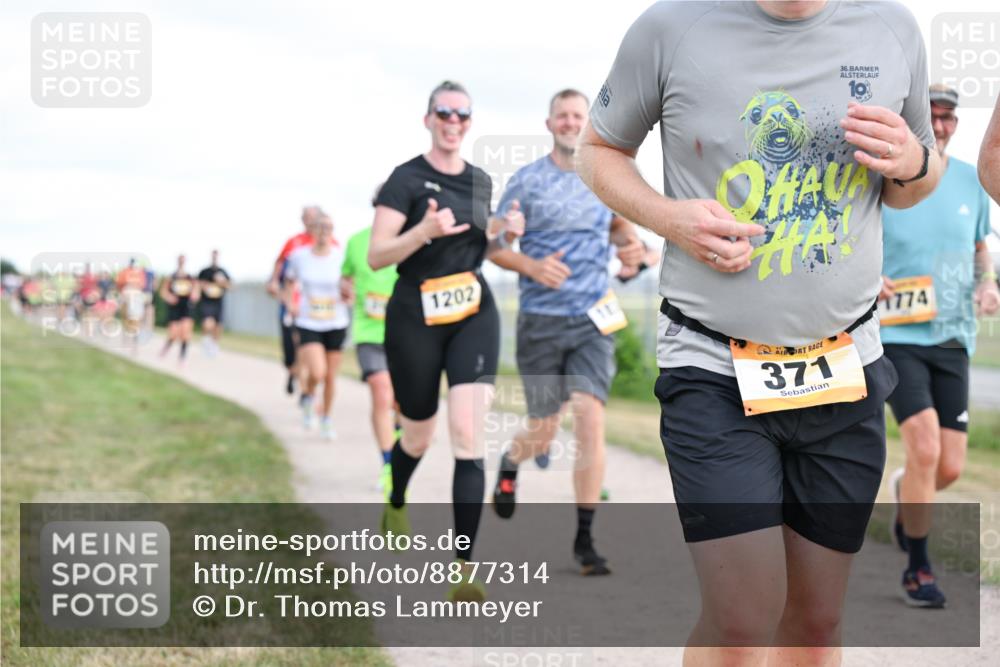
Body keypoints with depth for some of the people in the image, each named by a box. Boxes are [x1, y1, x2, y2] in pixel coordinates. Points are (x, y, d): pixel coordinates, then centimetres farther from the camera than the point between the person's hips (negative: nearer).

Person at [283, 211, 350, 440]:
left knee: (331, 376, 8)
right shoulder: (299, 256, -4)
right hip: (308, 324, -1)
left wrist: (347, 295, -16)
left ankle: (326, 419, 30)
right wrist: (289, 303, -4)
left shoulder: (341, 256, -6)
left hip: (336, 324, 1)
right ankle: (307, 397, 15)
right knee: (317, 373, -19)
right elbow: (290, 282, 12)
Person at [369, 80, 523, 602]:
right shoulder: (406, 179, -7)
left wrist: (504, 235, 3)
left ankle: (464, 569, -14)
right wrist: (425, 230, -28)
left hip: (474, 315, 3)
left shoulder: (481, 181, 9)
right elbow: (376, 256, -12)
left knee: (468, 435, -13)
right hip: (415, 318, -3)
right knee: (418, 437, 12)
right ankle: (395, 505, 48)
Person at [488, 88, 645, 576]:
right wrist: (532, 267, -19)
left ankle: (584, 539, -4)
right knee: (544, 431, 5)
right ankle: (509, 463, 43)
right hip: (541, 321, -2)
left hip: (594, 320, 2)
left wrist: (632, 244, 1)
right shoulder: (527, 181, -2)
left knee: (590, 420, -12)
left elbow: (620, 223, 24)